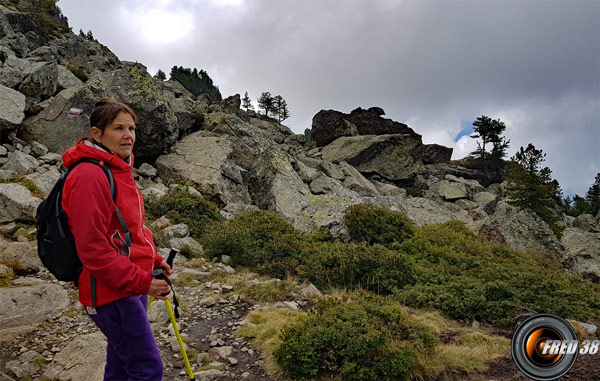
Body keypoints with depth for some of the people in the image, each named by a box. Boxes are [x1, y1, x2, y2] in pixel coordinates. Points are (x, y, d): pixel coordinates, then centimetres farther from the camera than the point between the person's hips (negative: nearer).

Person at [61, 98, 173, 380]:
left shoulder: (119, 171, 12)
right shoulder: (89, 176, -20)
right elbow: (92, 248, -24)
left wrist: (154, 261, 11)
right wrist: (141, 282, -22)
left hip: (133, 285, 10)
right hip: (111, 292, -10)